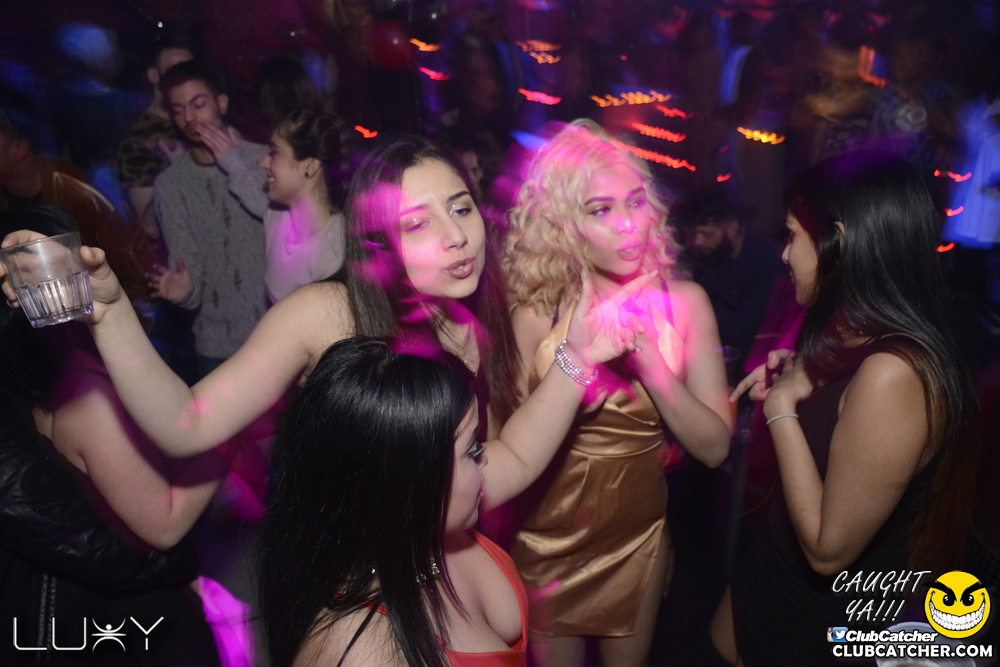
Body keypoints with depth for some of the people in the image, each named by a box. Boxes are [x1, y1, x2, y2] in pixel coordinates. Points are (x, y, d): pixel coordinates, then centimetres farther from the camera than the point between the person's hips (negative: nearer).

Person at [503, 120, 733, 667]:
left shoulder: (683, 303, -11)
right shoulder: (538, 313, -17)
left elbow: (714, 447, -13)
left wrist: (648, 360, -26)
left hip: (639, 536, 2)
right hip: (547, 540, -2)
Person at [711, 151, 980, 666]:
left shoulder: (894, 374, -33)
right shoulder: (864, 342, -4)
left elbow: (829, 549, -29)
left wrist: (781, 405, -25)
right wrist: (788, 385, -8)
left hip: (820, 612, -7)